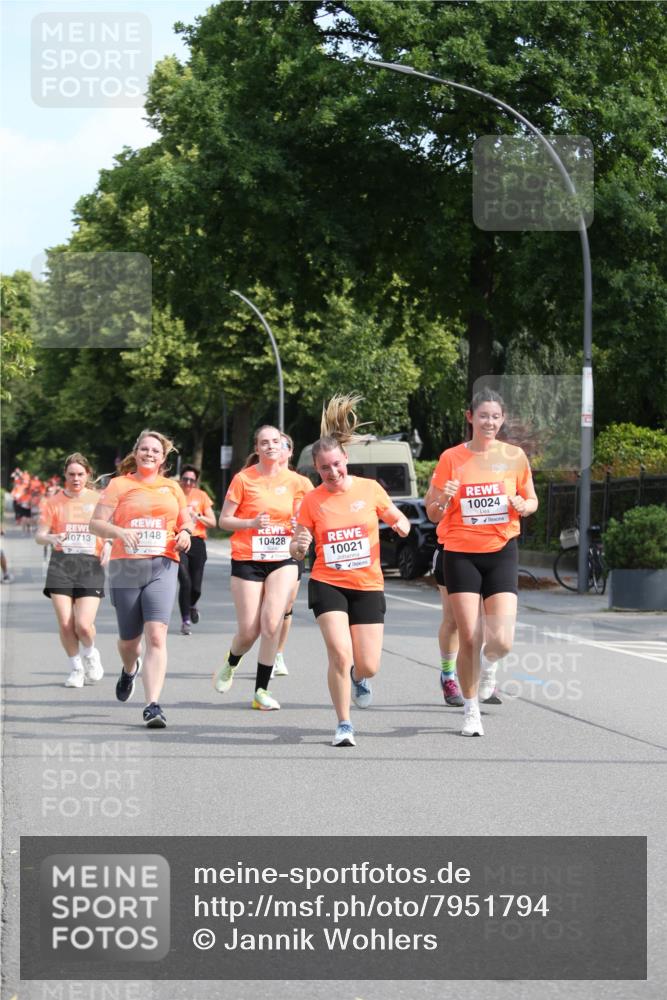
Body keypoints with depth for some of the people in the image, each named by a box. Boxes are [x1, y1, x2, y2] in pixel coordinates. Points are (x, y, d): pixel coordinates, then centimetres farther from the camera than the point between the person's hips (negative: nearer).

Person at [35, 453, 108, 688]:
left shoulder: (99, 500, 7)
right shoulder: (53, 502, 6)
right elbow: (39, 535, 4)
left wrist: (109, 546, -6)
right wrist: (52, 538, -19)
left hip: (91, 565, -1)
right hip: (61, 565, 1)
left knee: (84, 625, -13)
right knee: (65, 624, -6)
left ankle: (90, 654, 20)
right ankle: (76, 668, 18)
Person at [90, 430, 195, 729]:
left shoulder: (172, 488, 15)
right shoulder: (119, 485, 7)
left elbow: (185, 521, 26)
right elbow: (96, 523, 2)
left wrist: (185, 533, 3)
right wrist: (120, 532, -17)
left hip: (162, 567, 0)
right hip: (125, 568, 0)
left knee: (156, 636, -17)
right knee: (129, 639, 11)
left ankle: (153, 706, -21)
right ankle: (130, 670, 48)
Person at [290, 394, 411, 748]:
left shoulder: (370, 489, -2)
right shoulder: (312, 501, -3)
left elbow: (398, 520, 11)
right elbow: (298, 548, 3)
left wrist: (402, 525, -13)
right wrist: (298, 546, -21)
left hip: (368, 586, 1)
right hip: (327, 584, -1)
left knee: (369, 665, 0)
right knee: (340, 654, -19)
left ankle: (358, 678, 40)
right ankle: (343, 725, -2)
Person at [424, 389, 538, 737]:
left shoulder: (515, 456, 2)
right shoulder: (451, 458, -2)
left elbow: (531, 501, 14)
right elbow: (433, 514, 4)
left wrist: (523, 506, -9)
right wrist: (442, 501, -18)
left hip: (502, 552, 1)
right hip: (461, 554, -1)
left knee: (501, 640, -11)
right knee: (468, 637, -5)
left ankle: (488, 664, 27)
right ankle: (470, 710, 15)